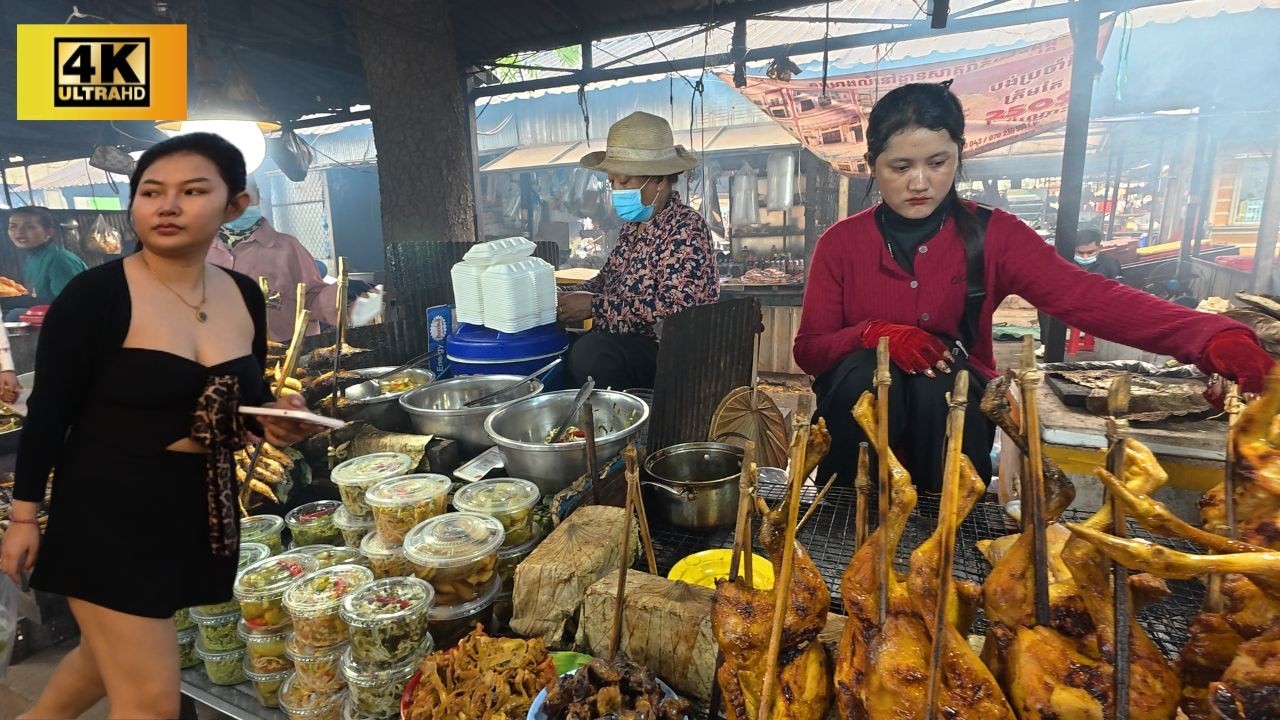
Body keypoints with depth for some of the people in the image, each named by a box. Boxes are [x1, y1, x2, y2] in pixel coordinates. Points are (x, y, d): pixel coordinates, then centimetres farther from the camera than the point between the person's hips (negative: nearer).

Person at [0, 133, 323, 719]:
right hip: (108, 509, -5)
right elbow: (47, 411, -8)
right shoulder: (94, 294, -15)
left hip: (202, 507, 6)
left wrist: (279, 420, -8)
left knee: (112, 654, 28)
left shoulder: (245, 296, 0)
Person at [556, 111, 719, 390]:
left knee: (587, 354, -29)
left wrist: (595, 305, -23)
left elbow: (674, 308, -26)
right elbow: (610, 278, 19)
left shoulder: (686, 229, -17)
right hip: (627, 342, 9)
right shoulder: (635, 222, 10)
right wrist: (567, 296, 0)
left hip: (670, 352, -8)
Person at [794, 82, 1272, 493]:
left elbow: (1087, 298, -20)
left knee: (942, 379, -31)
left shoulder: (990, 236, -6)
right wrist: (874, 335, -26)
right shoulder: (841, 244, -4)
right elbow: (807, 349, -7)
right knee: (865, 371, -31)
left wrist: (1213, 336, -36)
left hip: (954, 412, 1)